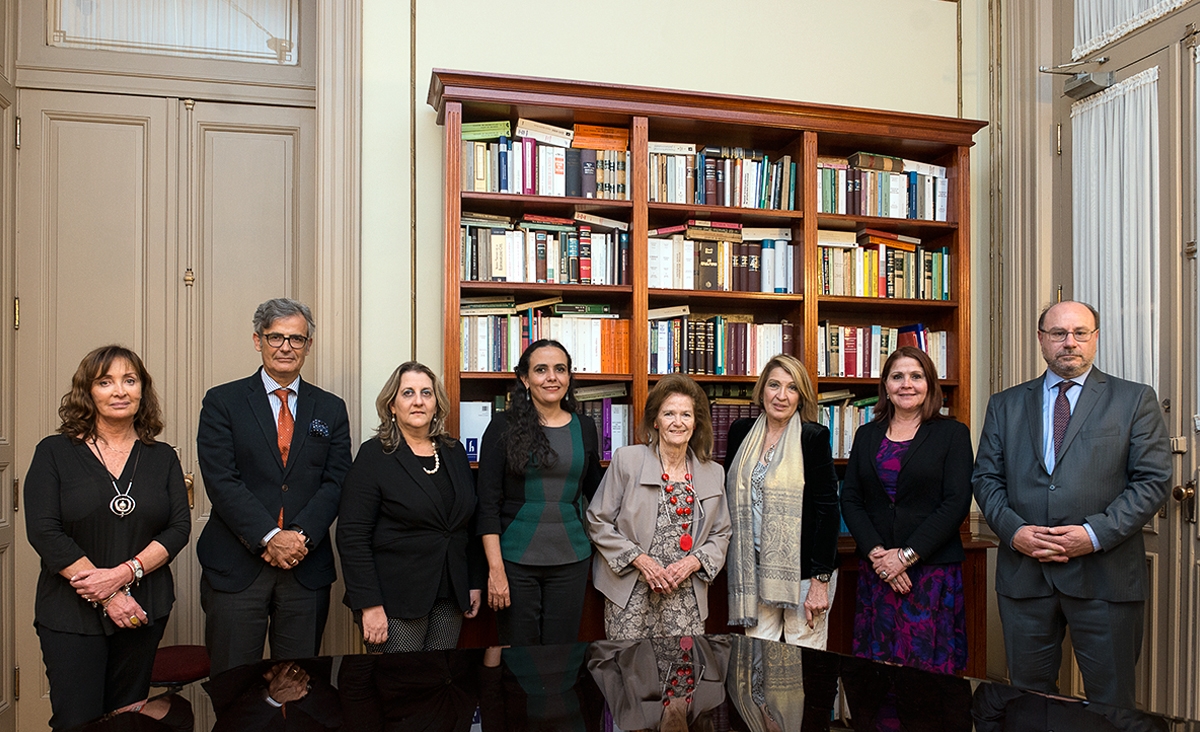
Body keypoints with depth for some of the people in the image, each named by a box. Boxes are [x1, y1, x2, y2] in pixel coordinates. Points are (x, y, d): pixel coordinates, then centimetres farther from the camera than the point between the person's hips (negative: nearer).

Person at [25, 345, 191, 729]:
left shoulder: (162, 457, 6)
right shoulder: (55, 452, -1)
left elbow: (179, 527, 0)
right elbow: (43, 531, -9)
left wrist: (124, 574, -15)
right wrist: (107, 597, -13)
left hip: (144, 609, 2)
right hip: (72, 613, -2)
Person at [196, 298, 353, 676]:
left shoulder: (330, 409, 10)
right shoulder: (222, 402, 3)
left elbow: (336, 482, 2)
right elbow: (221, 480, -7)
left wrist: (301, 535, -13)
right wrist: (269, 538, -15)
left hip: (307, 567, 2)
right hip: (236, 566, -2)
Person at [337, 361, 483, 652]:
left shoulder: (454, 452, 9)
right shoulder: (374, 456, -7)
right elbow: (352, 536, -12)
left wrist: (474, 583, 10)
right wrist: (369, 605, -16)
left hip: (449, 600, 5)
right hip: (395, 603, -5)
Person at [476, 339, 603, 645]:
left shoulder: (584, 427, 6)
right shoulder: (504, 427, -4)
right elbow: (487, 503, -6)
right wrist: (495, 569, -12)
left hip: (570, 560, 3)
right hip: (516, 560, -3)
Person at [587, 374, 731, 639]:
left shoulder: (713, 474, 9)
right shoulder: (626, 460, -1)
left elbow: (720, 535, 13)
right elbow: (598, 522, -1)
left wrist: (692, 562, -5)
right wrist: (641, 560, -10)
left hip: (686, 596, 2)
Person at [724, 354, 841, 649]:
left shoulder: (814, 438, -8)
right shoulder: (740, 432, 6)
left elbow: (828, 510, -10)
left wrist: (820, 581, -13)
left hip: (802, 570, -4)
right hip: (754, 570, 4)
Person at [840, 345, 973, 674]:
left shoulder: (953, 433, 2)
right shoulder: (867, 435, 11)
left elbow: (956, 503, -7)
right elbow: (850, 499, 6)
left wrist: (907, 555, -13)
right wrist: (876, 552, -8)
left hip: (933, 570, -3)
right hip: (876, 571, 3)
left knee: (930, 666, -1)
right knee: (876, 672, 4)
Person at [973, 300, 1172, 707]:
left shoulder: (1135, 401, 5)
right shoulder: (1005, 405, 11)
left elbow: (1153, 481, -2)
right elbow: (986, 478, 8)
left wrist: (1095, 534, -13)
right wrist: (1012, 530, -9)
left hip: (1104, 574, -2)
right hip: (1023, 574, 2)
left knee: (1112, 704, 7)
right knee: (1027, 701, 12)